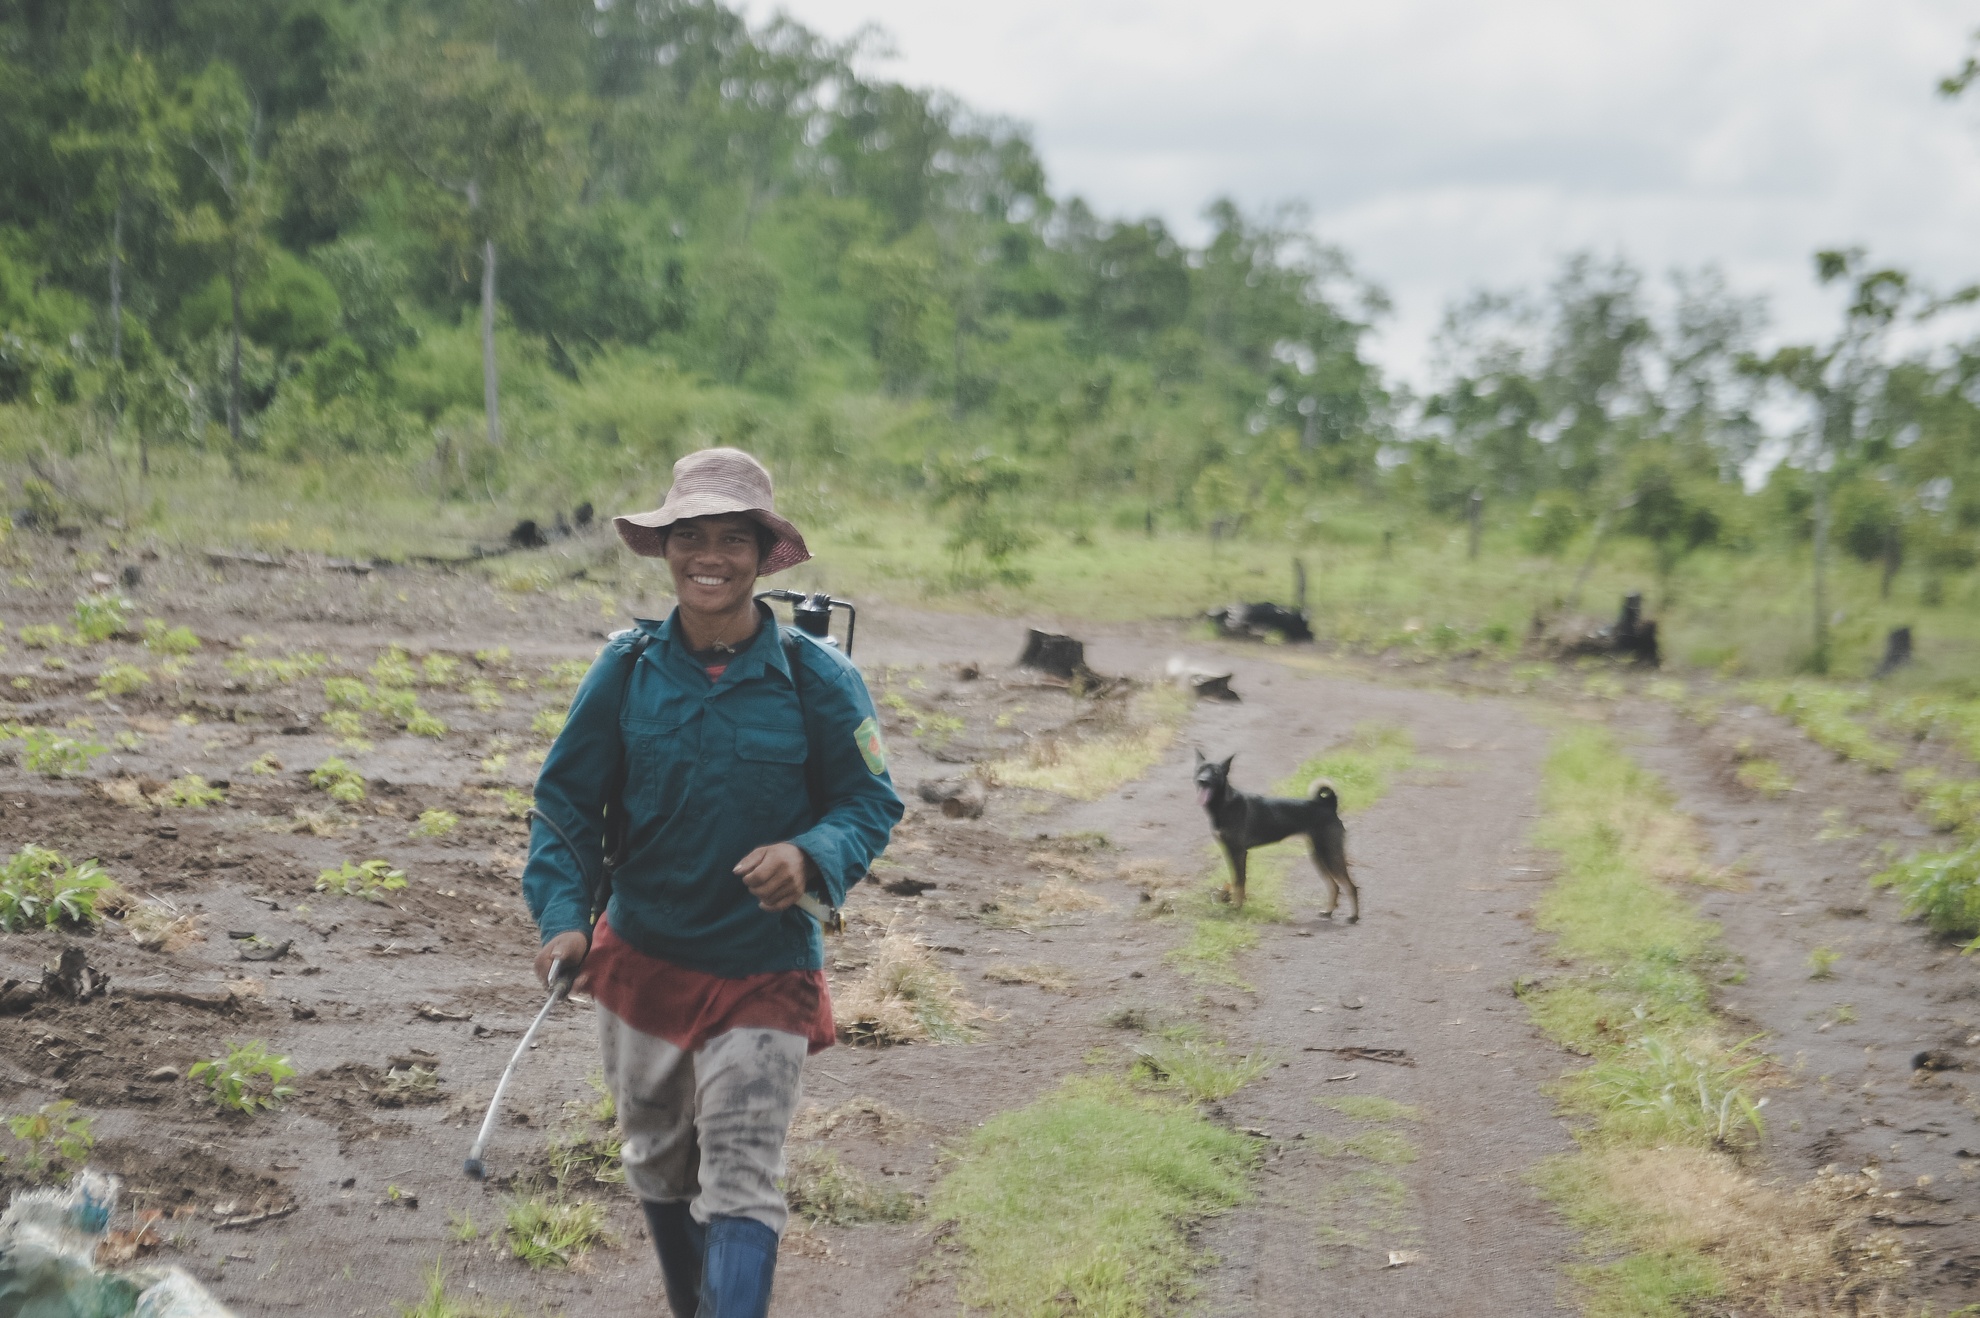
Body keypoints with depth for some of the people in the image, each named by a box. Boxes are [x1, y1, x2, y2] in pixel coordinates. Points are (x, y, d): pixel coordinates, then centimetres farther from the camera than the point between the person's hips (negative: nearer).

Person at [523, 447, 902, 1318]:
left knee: (741, 1186, -8)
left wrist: (810, 856, -26)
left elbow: (872, 802, -5)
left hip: (764, 975, -3)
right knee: (659, 1169, 20)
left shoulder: (816, 679, -12)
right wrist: (563, 914, -14)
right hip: (643, 961, 4)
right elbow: (566, 798, -1)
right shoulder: (628, 668, -6)